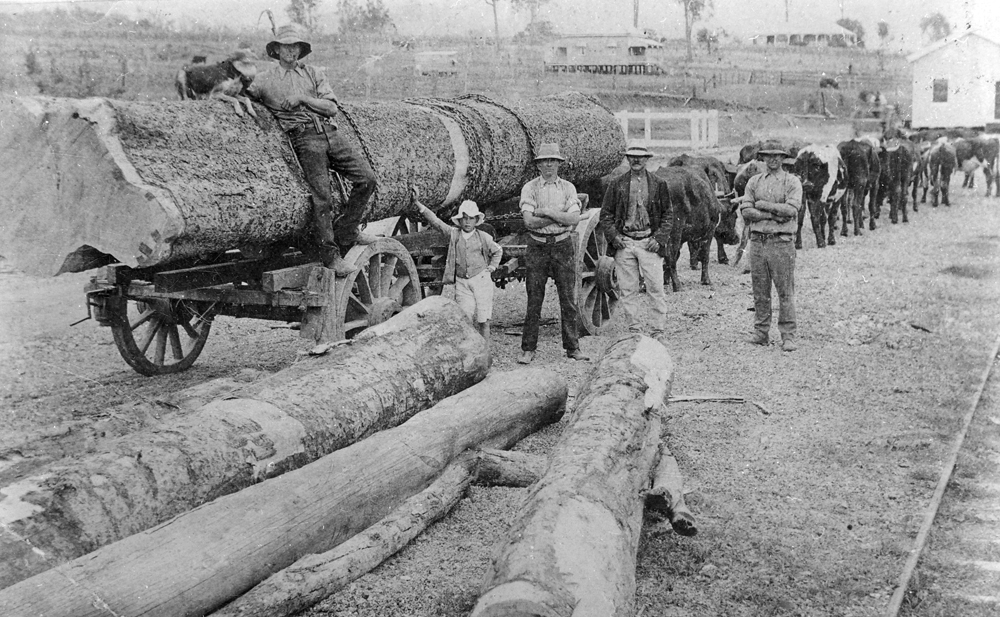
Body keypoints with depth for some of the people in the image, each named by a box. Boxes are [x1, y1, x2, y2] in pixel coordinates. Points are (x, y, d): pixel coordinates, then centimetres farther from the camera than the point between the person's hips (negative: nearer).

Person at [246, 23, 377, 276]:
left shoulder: (311, 73, 20)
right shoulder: (265, 79, 12)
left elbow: (332, 108, 11)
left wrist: (303, 98, -2)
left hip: (330, 132, 5)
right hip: (305, 138, -4)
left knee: (367, 178, -5)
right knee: (322, 196, -14)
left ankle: (345, 233, 9)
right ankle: (330, 255, -4)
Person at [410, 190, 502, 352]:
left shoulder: (483, 237, 2)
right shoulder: (453, 234, 2)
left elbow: (497, 251, 19)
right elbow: (434, 220, -4)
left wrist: (492, 267, 7)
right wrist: (417, 204, -11)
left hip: (481, 279, -1)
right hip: (461, 282, 1)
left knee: (483, 319, 0)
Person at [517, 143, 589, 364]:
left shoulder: (568, 187, 6)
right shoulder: (530, 188, 2)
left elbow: (575, 219, -7)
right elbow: (529, 221, -12)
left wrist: (547, 212, -12)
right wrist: (561, 216, -10)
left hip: (563, 246, 1)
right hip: (537, 248, -1)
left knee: (568, 299, 3)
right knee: (534, 300, 1)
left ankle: (572, 347, 11)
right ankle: (528, 349, 7)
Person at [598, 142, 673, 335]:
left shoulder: (658, 184, 7)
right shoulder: (617, 184, 8)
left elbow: (668, 214, 7)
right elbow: (605, 213, 10)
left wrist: (659, 238, -5)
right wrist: (613, 236, -4)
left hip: (649, 243, -1)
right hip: (624, 243, 1)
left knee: (655, 286, -5)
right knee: (628, 289, 4)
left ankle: (660, 324, 6)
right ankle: (634, 327, 13)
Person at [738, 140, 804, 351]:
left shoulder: (792, 182, 2)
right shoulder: (754, 181, 12)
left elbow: (791, 210, -12)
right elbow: (745, 211, 0)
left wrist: (763, 205, -7)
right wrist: (774, 214, -9)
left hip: (782, 241, -3)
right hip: (757, 240, 3)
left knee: (785, 291, -3)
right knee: (760, 291, 7)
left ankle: (788, 336, 1)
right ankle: (760, 332, 14)